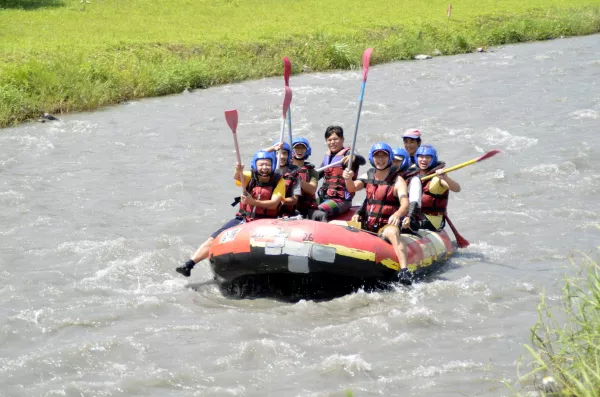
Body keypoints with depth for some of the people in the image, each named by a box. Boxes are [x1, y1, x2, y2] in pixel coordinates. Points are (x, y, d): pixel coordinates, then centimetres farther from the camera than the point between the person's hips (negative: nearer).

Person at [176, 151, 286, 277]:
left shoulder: (279, 181, -5)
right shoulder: (250, 177, 1)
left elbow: (273, 204, -17)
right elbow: (237, 177, -22)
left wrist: (253, 202, -32)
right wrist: (238, 172, -47)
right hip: (242, 219, 3)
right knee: (214, 239, -7)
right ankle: (188, 265, -8)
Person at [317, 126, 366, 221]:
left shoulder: (347, 154, -6)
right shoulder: (327, 156, 17)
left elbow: (362, 161, -27)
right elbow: (317, 174, 30)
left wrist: (354, 158, -49)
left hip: (341, 200, -8)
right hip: (324, 198, 8)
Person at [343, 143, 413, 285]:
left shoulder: (397, 181, -3)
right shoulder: (368, 177, 13)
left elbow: (405, 205, -17)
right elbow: (352, 188, -2)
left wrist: (397, 214, -40)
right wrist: (348, 179, -27)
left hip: (387, 226, -5)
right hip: (366, 225, 5)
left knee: (392, 233, -39)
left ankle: (404, 270, -54)